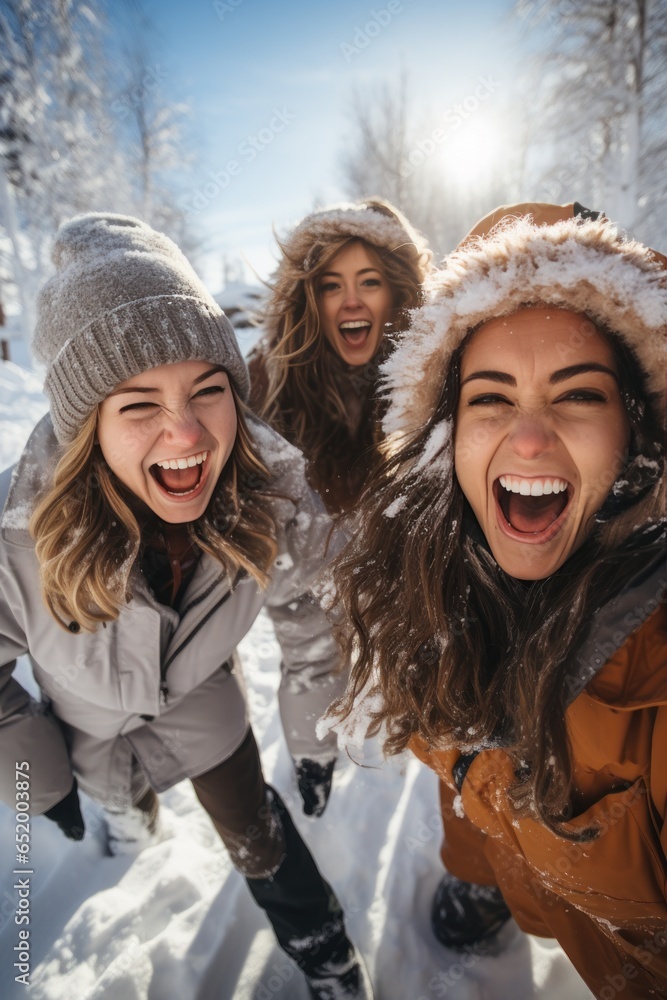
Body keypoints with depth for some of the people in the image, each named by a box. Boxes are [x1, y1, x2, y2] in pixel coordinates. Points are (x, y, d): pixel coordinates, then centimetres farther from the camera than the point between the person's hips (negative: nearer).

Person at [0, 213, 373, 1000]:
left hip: (203, 692, 0)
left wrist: (313, 739, -2)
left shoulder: (276, 497, -35)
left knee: (255, 835, 16)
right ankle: (130, 807, 73)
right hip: (93, 716, 1)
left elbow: (310, 621, -15)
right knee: (121, 792, 34)